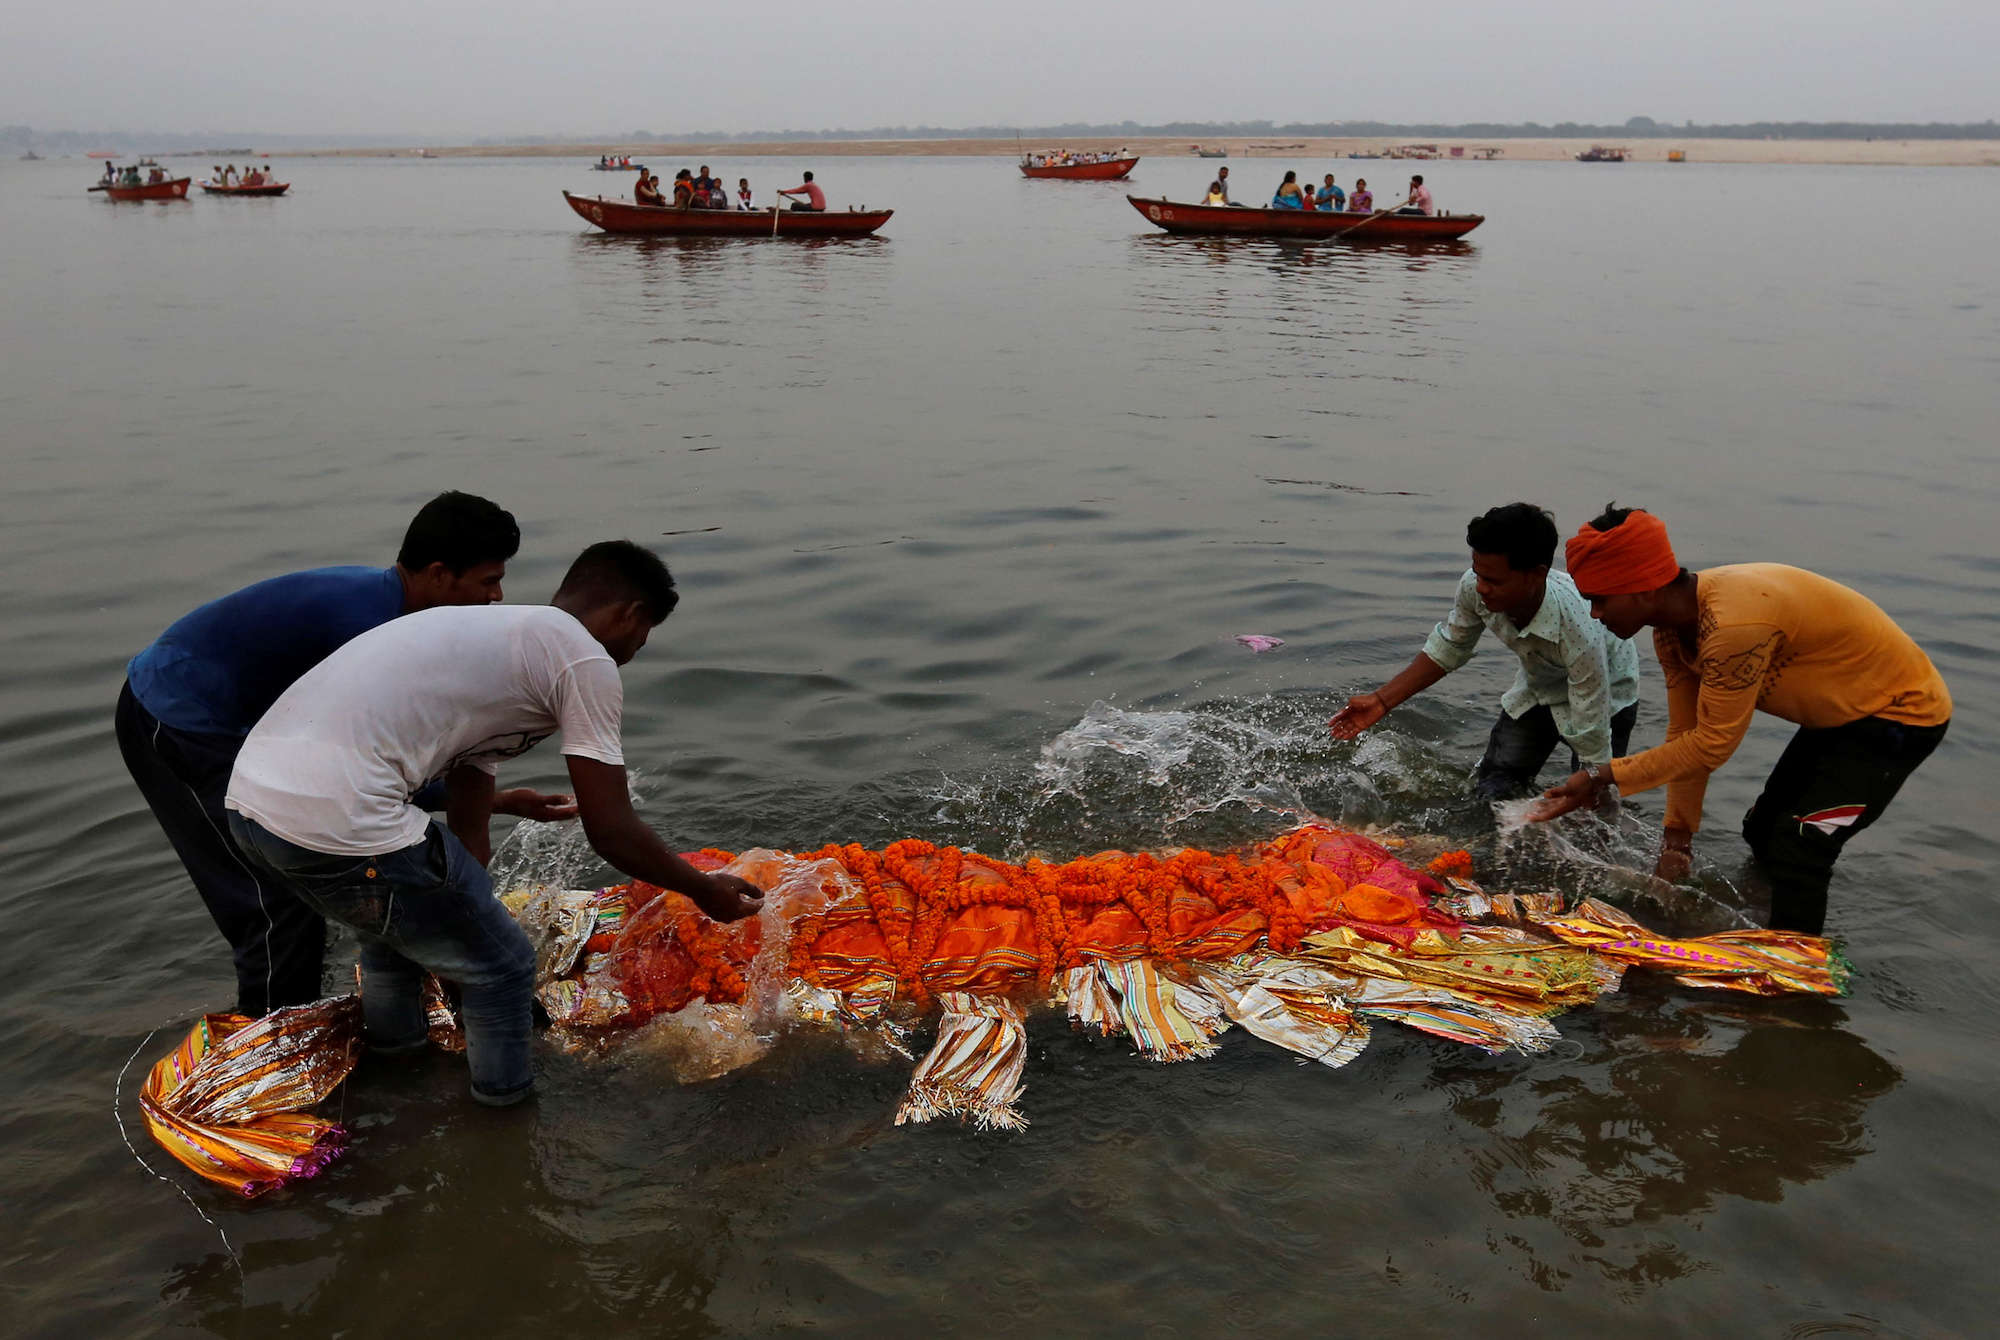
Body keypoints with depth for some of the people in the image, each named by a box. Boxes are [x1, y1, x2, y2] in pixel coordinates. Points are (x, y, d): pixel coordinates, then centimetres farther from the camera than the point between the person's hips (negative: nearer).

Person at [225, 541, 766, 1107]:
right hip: (339, 821, -10)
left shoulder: (488, 636, 27)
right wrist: (705, 891, 14)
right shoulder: (586, 660, -1)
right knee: (503, 968, 10)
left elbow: (467, 832, 32)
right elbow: (611, 831, -1)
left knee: (394, 920, 36)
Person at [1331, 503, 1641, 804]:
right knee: (1490, 797, 1)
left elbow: (1592, 739, -34)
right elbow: (1449, 648, -6)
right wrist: (1381, 702, -8)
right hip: (1537, 689, 5)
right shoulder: (1474, 588, -29)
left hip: (1606, 693, -4)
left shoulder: (1580, 634, -44)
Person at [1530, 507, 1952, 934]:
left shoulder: (1734, 625, -38)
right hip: (1840, 713, 9)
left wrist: (1601, 779, -28)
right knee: (1763, 834, 18)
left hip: (1902, 710, -9)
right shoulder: (1673, 628, -8)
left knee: (1797, 850, -18)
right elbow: (1686, 735, -3)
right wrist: (1677, 841, -1)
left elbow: (1712, 744, -31)